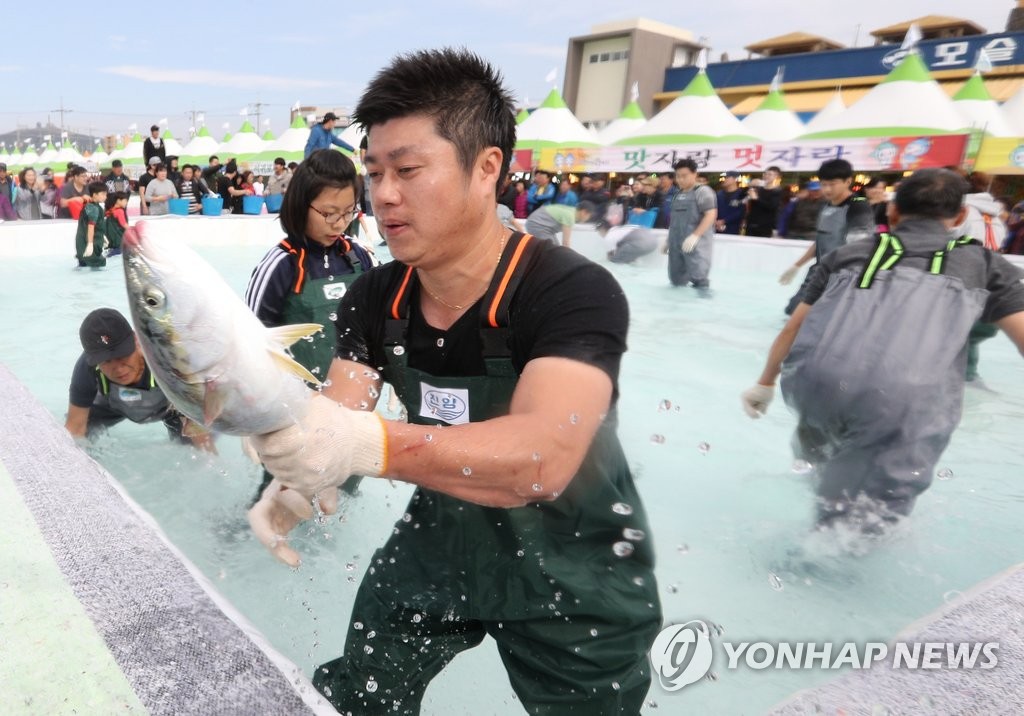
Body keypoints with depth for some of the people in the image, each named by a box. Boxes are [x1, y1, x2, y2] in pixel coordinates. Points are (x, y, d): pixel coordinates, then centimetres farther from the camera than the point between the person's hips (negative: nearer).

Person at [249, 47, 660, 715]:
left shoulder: (574, 293, -29)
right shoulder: (374, 299, -9)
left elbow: (541, 458, -41)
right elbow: (335, 422, -13)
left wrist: (366, 445, -54)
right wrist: (297, 480, -35)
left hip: (576, 576, -4)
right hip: (443, 542, 5)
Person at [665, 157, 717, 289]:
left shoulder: (702, 191, -5)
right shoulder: (678, 194, 17)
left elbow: (711, 215, -14)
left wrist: (695, 235, -23)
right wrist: (669, 240, 23)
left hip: (695, 242, -8)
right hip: (676, 242, 8)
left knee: (698, 276, -14)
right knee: (676, 280, 11)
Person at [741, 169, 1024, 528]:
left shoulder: (848, 253, 25)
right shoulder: (985, 263, 22)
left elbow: (793, 328, 30)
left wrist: (765, 383, 42)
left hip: (816, 384, 3)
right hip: (905, 404, -3)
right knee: (859, 523, 11)